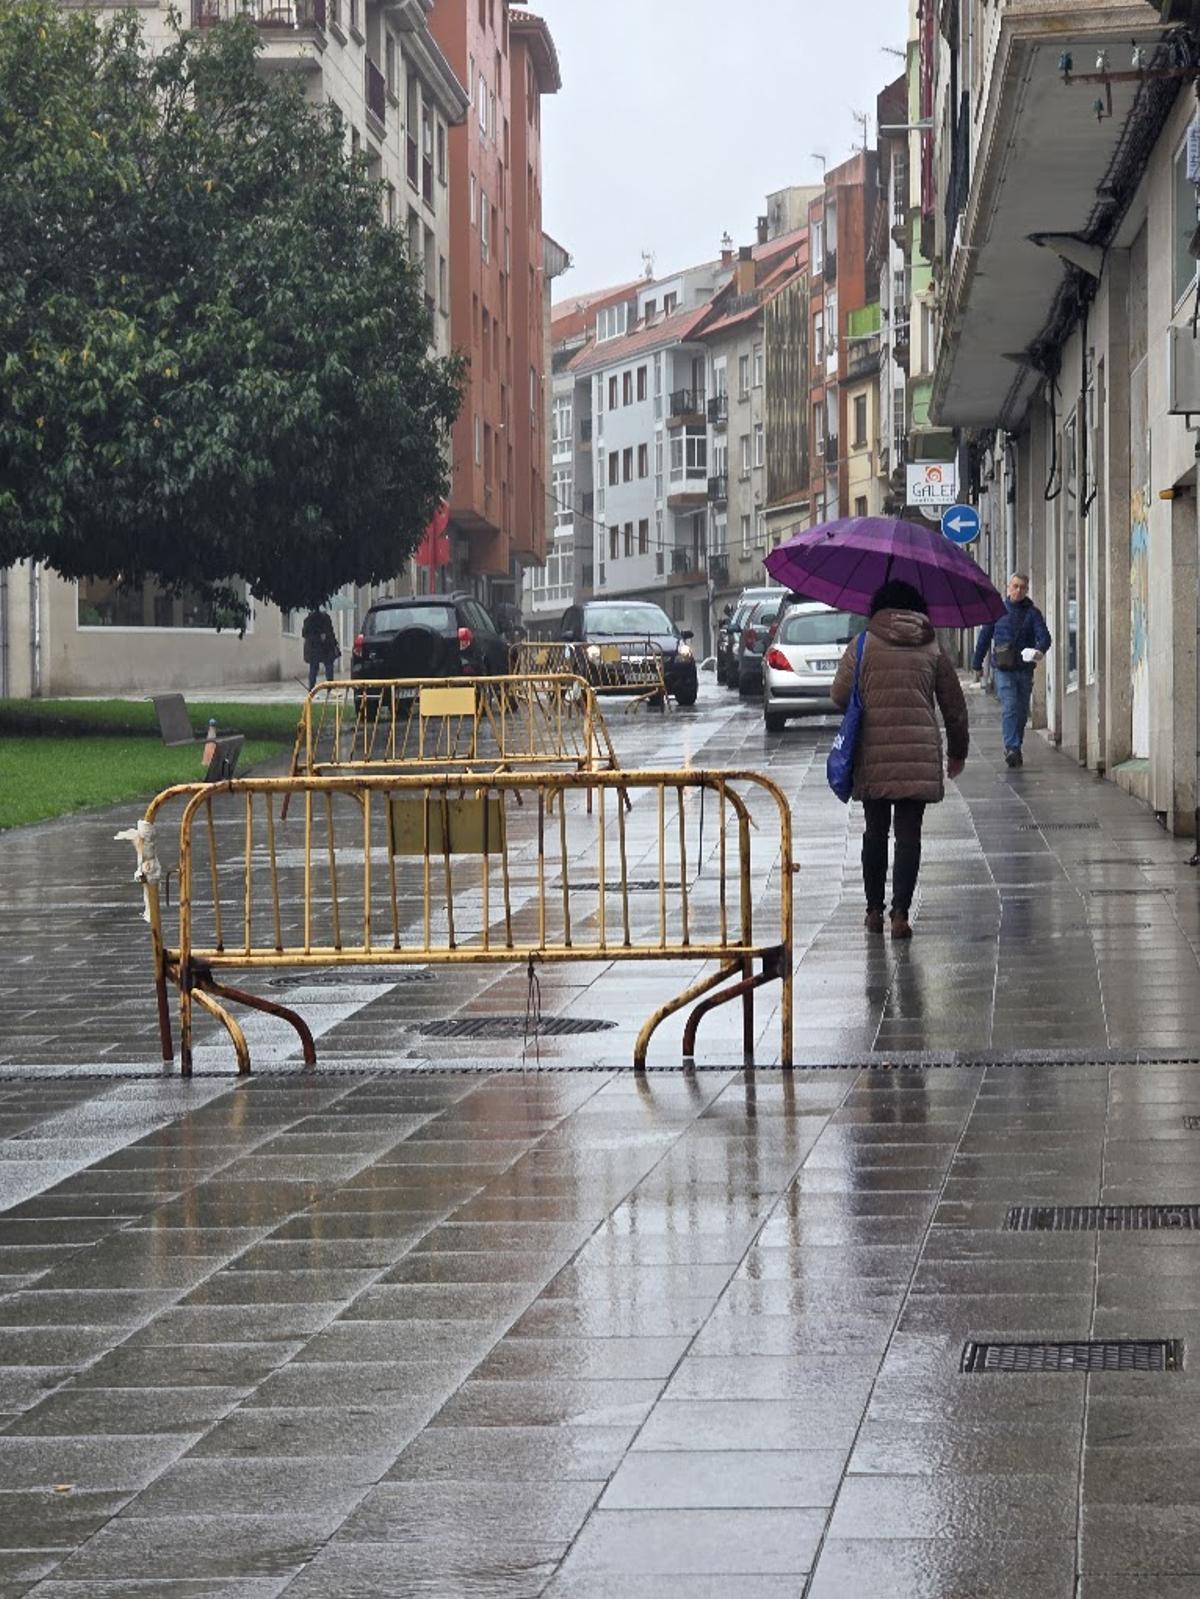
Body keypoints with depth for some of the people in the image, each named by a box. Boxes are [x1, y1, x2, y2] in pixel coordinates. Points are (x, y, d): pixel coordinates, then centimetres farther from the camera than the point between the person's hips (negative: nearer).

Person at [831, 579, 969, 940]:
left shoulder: (862, 645, 1)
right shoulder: (932, 649, 6)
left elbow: (841, 696, 0)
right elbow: (954, 706, 11)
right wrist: (957, 751, 23)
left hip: (872, 756, 0)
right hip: (920, 755, 0)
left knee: (875, 832, 13)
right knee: (909, 834, 1)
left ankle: (874, 911, 17)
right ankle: (900, 914, -7)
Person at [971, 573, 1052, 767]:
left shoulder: (1033, 613, 5)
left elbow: (1044, 636, -7)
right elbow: (984, 638, 13)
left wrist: (1040, 650, -30)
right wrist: (978, 665, 14)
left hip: (1025, 669, 2)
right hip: (1004, 669, -2)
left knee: (1022, 712, 10)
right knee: (1010, 708, -16)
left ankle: (1015, 749, 24)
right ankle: (1012, 749, -22)